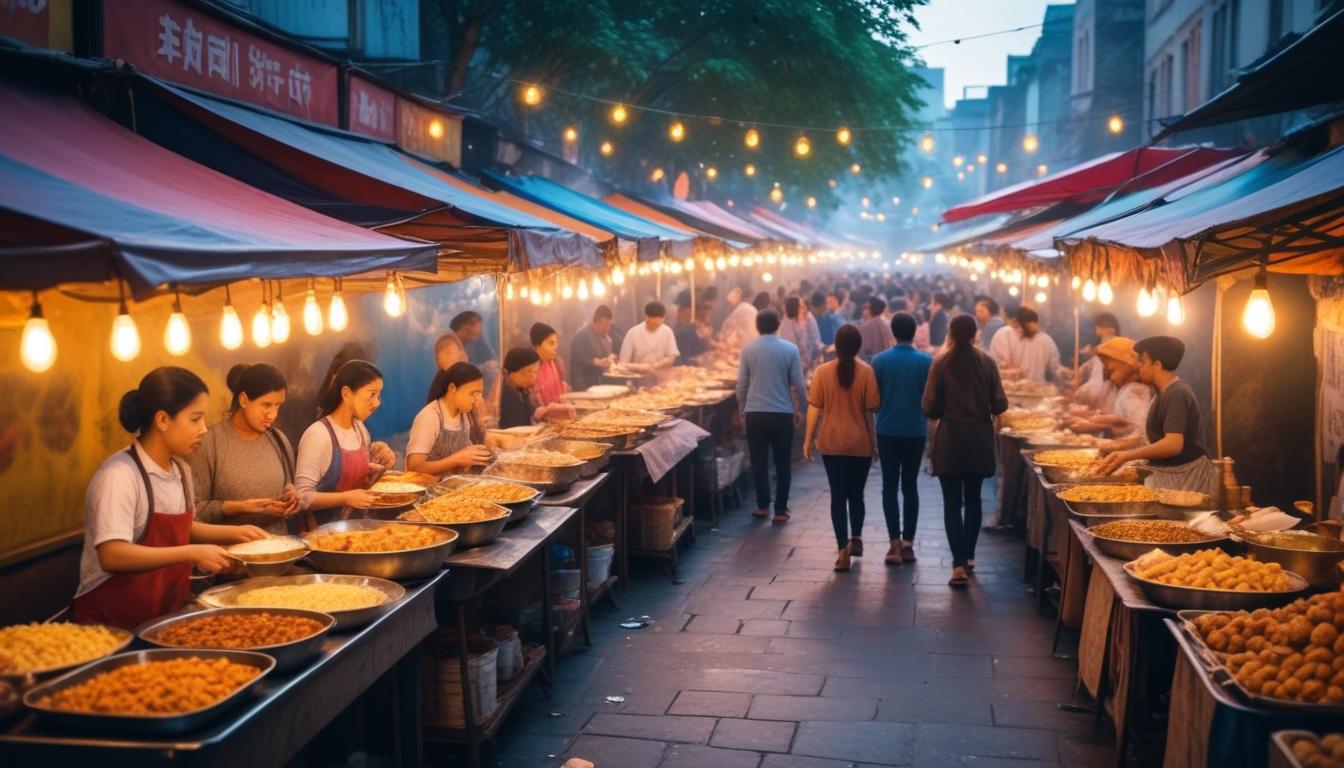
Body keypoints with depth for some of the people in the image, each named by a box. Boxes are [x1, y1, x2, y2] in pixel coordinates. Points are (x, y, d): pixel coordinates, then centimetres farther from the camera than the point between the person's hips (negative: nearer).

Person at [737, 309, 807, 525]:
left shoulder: (748, 349, -1)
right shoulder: (790, 349, -3)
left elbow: (741, 385, 3)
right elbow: (799, 385, -1)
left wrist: (743, 410, 17)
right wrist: (800, 409, 13)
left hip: (755, 414, 1)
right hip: (782, 414, -1)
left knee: (759, 463, 13)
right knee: (782, 464, 8)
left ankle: (763, 506, 20)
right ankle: (780, 511, 9)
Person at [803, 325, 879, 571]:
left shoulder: (823, 372, -4)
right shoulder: (866, 372, -6)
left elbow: (814, 408, -4)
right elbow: (870, 410, -4)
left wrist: (808, 440, 3)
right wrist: (874, 440, 6)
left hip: (831, 443, 0)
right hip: (860, 444, 0)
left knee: (838, 496, 4)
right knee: (856, 494, 19)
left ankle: (843, 549, -1)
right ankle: (856, 539, 28)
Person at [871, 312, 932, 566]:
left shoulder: (879, 360, -5)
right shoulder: (926, 361, -5)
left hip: (887, 431, 0)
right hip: (916, 432, 0)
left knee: (890, 487, 6)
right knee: (910, 486, 9)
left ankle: (895, 542, -2)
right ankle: (908, 543, 9)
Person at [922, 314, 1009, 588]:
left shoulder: (941, 363, -8)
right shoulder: (987, 362, -3)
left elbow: (930, 407, -9)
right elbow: (1000, 405, -3)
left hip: (949, 442, -2)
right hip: (979, 441, 2)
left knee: (952, 502, 1)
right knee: (973, 499, 19)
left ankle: (959, 564, -8)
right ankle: (968, 555, 28)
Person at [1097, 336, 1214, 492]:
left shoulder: (1176, 395, -19)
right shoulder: (1167, 393, 13)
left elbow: (1174, 444, -29)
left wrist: (1126, 455, -30)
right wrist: (1121, 444, 12)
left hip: (1186, 478, -9)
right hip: (1168, 476, 9)